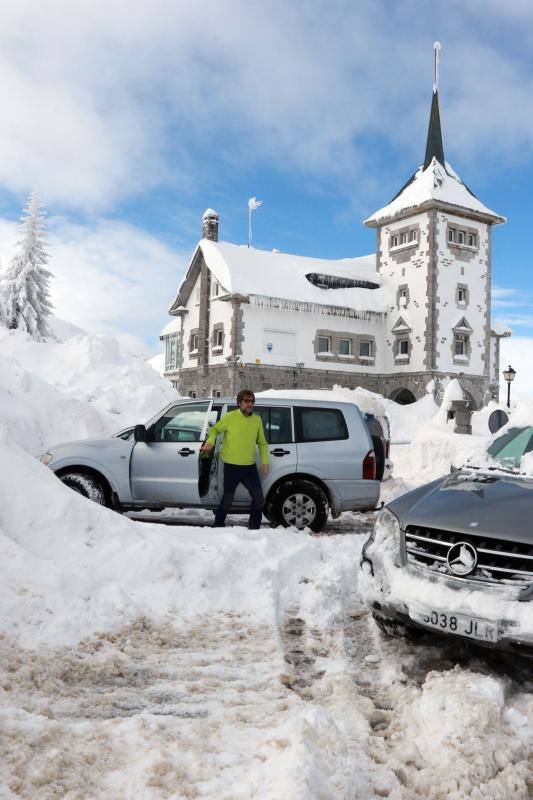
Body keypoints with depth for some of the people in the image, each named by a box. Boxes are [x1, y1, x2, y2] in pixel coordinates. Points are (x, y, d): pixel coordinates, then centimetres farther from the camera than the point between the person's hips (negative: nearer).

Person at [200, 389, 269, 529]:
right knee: (227, 500, 3)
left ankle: (254, 528, 20)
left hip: (250, 466, 4)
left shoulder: (257, 420, 4)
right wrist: (210, 441, -17)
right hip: (232, 467, -4)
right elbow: (215, 429, 4)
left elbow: (262, 443, 12)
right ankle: (218, 526, 21)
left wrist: (265, 460, 2)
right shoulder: (230, 417, -8)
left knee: (259, 499, 4)